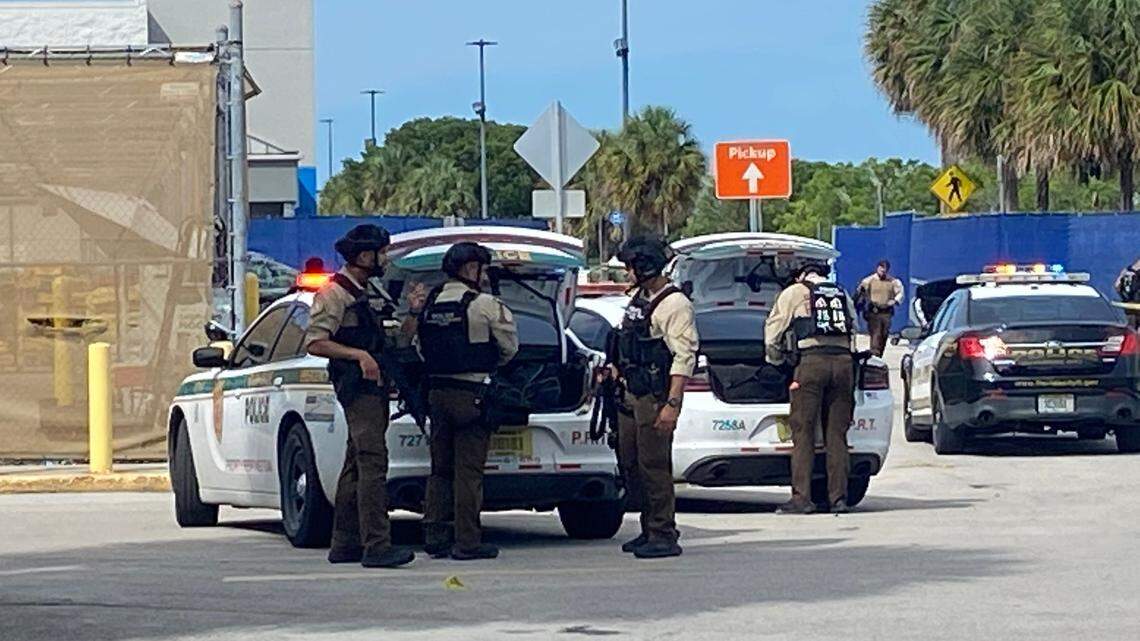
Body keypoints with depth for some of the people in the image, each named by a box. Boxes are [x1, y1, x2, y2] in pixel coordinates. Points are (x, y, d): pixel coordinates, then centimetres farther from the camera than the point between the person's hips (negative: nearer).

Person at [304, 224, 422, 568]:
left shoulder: (372, 292, 20)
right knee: (373, 461, -17)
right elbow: (315, 343, -14)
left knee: (356, 463, 11)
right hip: (357, 386, -10)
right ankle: (377, 545, -23)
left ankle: (345, 545, 14)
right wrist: (359, 355, -22)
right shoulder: (334, 294, -8)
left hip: (377, 385, 10)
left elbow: (389, 339, 29)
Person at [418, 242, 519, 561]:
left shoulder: (431, 304, 8)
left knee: (440, 469, 14)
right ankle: (467, 542, -2)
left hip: (437, 391, 6)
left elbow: (421, 347, 13)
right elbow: (509, 347, -2)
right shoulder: (484, 305, -10)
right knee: (468, 470, -3)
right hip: (471, 395, -6)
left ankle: (434, 536, 14)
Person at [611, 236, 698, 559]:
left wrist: (672, 404, -23)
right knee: (630, 463, 11)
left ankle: (664, 536, -3)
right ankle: (649, 530, 20)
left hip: (656, 398, -10)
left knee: (654, 465, -8)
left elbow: (684, 357, -18)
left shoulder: (674, 305, -13)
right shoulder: (638, 300, 17)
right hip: (631, 395, 10)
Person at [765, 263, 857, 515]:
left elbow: (773, 331, 12)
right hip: (844, 361, 4)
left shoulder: (795, 292, 10)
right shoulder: (842, 294, 22)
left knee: (803, 433, -2)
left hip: (812, 362, -4)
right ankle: (838, 498, 4)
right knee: (836, 435, 7)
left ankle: (801, 497, -7)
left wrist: (775, 360, 26)